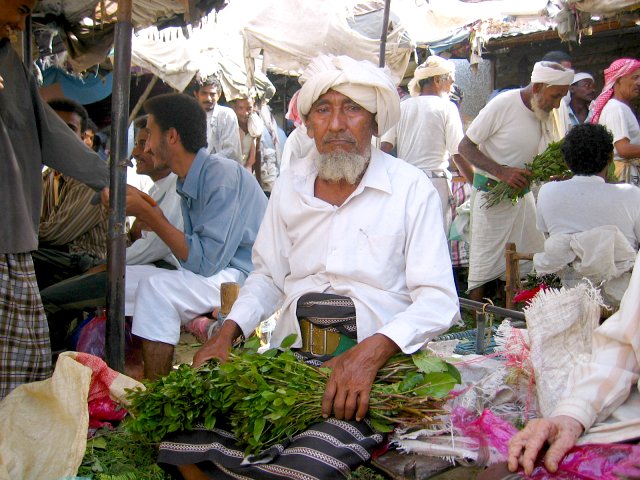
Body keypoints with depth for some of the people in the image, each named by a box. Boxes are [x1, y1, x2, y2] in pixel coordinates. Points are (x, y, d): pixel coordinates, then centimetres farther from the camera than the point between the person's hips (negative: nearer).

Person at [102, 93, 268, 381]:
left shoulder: (222, 175, -17)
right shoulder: (188, 181, 11)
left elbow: (205, 262, -21)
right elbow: (196, 257, 7)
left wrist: (146, 212, -17)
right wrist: (151, 217, -2)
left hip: (247, 276, -9)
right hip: (220, 272, 10)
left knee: (156, 288, -23)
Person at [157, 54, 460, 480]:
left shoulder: (412, 189, -4)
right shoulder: (290, 185, 10)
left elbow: (438, 299, -8)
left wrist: (373, 350, -24)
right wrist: (228, 331, 2)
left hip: (375, 365, -3)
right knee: (185, 443, -17)